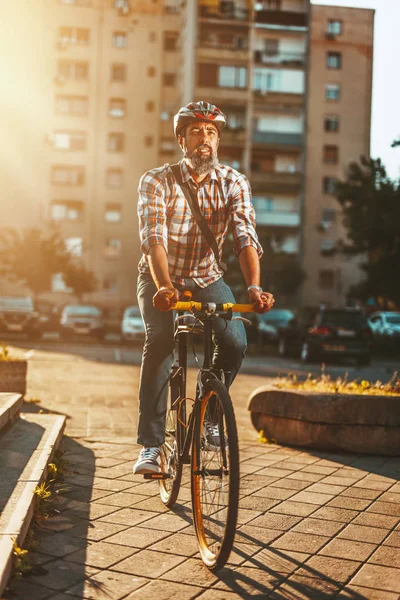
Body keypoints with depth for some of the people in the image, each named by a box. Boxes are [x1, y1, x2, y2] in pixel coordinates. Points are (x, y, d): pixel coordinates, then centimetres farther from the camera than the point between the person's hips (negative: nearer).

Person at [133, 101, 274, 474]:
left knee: (235, 341, -20)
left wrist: (253, 286, -41)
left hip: (206, 278, 2)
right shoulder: (156, 181, -16)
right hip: (159, 279, -2)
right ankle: (150, 445, -19)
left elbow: (246, 237, -24)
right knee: (160, 341, -27)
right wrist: (164, 287, -46)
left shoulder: (233, 183, -12)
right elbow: (154, 239, -29)